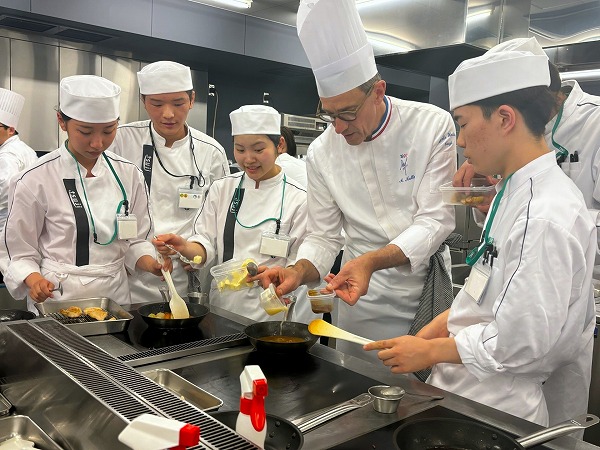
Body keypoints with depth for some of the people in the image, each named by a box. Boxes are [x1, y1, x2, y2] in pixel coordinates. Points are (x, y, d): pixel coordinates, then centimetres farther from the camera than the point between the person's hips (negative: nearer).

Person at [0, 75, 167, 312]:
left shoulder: (129, 174, 1)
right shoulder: (34, 180, -8)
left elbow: (136, 240, 8)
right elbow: (20, 252, -1)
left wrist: (150, 263, -11)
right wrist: (34, 280, -20)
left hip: (115, 294, 2)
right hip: (57, 297, -2)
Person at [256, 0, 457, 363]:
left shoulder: (433, 125, -13)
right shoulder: (322, 152, -4)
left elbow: (436, 220, -16)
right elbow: (324, 237, 1)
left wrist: (370, 260, -30)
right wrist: (299, 272, -20)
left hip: (425, 285, -1)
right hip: (361, 292, 2)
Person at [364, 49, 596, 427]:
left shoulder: (546, 218, -27)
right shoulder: (514, 190, 4)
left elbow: (519, 342, -26)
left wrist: (431, 351, -14)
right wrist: (436, 328, 2)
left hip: (497, 408, -8)